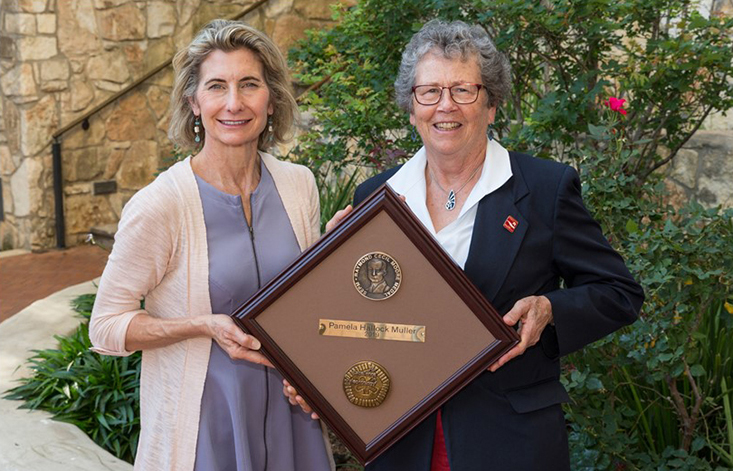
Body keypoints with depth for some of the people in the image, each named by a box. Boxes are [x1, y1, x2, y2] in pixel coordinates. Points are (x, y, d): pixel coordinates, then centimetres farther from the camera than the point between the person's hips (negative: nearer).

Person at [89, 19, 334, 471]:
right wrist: (206, 325, -23)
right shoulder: (160, 205, -17)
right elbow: (106, 328, -11)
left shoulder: (298, 185, -2)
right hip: (204, 421, -4)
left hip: (289, 411, 4)